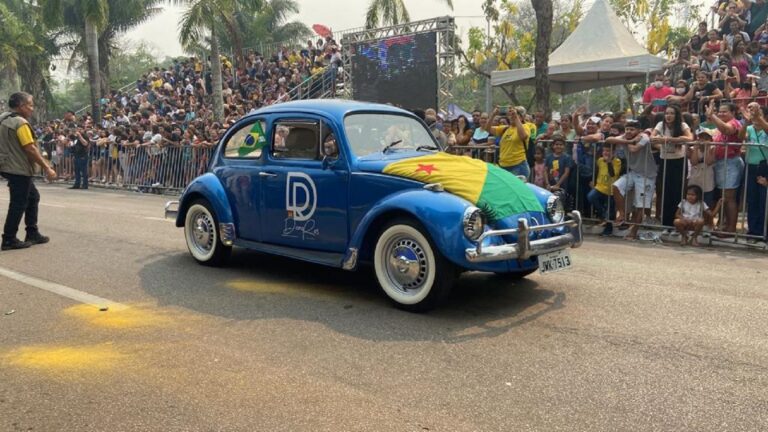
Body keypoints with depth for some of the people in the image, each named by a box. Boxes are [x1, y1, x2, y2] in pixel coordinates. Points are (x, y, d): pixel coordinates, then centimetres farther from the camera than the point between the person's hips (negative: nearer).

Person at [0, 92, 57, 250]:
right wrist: (47, 168, -19)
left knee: (33, 197, 16)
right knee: (19, 204, -3)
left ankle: (32, 234, 19)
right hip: (18, 169, -10)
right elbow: (30, 149, -22)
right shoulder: (21, 122, -17)